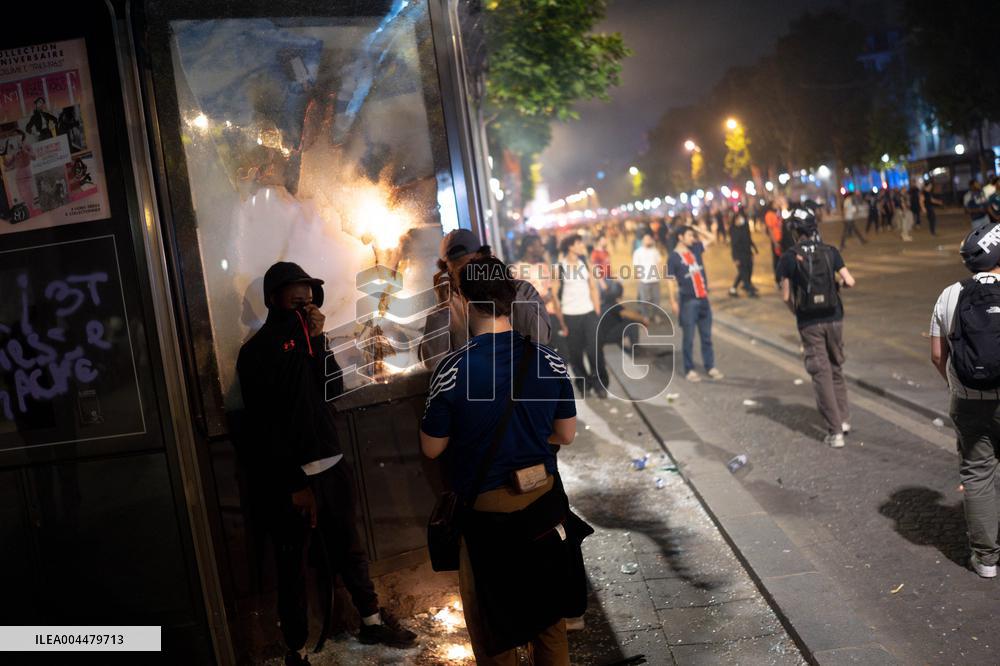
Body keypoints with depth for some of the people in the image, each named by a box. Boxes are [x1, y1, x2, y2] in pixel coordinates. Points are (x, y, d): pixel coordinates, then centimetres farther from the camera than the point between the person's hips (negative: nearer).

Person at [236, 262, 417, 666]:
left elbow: (334, 389, 2)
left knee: (349, 548, 18)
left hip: (331, 465, 7)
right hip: (291, 477, -6)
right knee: (292, 565, 4)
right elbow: (263, 427, -14)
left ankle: (372, 622, 33)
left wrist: (319, 340, -7)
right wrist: (294, 483, -16)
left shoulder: (306, 339, 11)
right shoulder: (256, 352, -9)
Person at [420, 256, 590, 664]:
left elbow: (432, 449, -9)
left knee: (493, 624, 18)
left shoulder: (453, 370, -20)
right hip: (545, 504, 4)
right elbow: (566, 435, 2)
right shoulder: (549, 361, -9)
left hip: (487, 512, -4)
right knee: (549, 615, 25)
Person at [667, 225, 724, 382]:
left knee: (706, 336, 10)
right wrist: (673, 301, -12)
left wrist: (695, 228, 9)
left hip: (703, 299, 6)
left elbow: (710, 238, 22)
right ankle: (689, 370, 7)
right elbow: (671, 280, -7)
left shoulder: (695, 249, 9)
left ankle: (710, 367, 18)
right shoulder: (674, 257, -6)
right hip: (687, 301, -6)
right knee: (689, 338, 0)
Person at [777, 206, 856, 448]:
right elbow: (849, 281, -6)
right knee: (836, 368, 20)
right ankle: (844, 419, 23)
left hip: (808, 323, -2)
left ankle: (835, 431, 2)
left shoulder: (789, 258, -7)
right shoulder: (830, 251, -3)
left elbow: (786, 296, -7)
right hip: (833, 318, 2)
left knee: (821, 374, 3)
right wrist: (840, 282, 17)